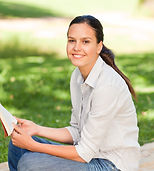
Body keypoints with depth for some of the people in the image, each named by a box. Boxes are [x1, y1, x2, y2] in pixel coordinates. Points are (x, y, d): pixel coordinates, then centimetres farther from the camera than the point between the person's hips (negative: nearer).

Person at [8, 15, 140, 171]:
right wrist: (37, 129, -2)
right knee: (17, 146, 2)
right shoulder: (77, 75, 3)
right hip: (91, 155, 8)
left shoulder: (108, 86, -24)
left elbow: (84, 154, -21)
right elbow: (77, 133, 10)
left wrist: (32, 145, -18)